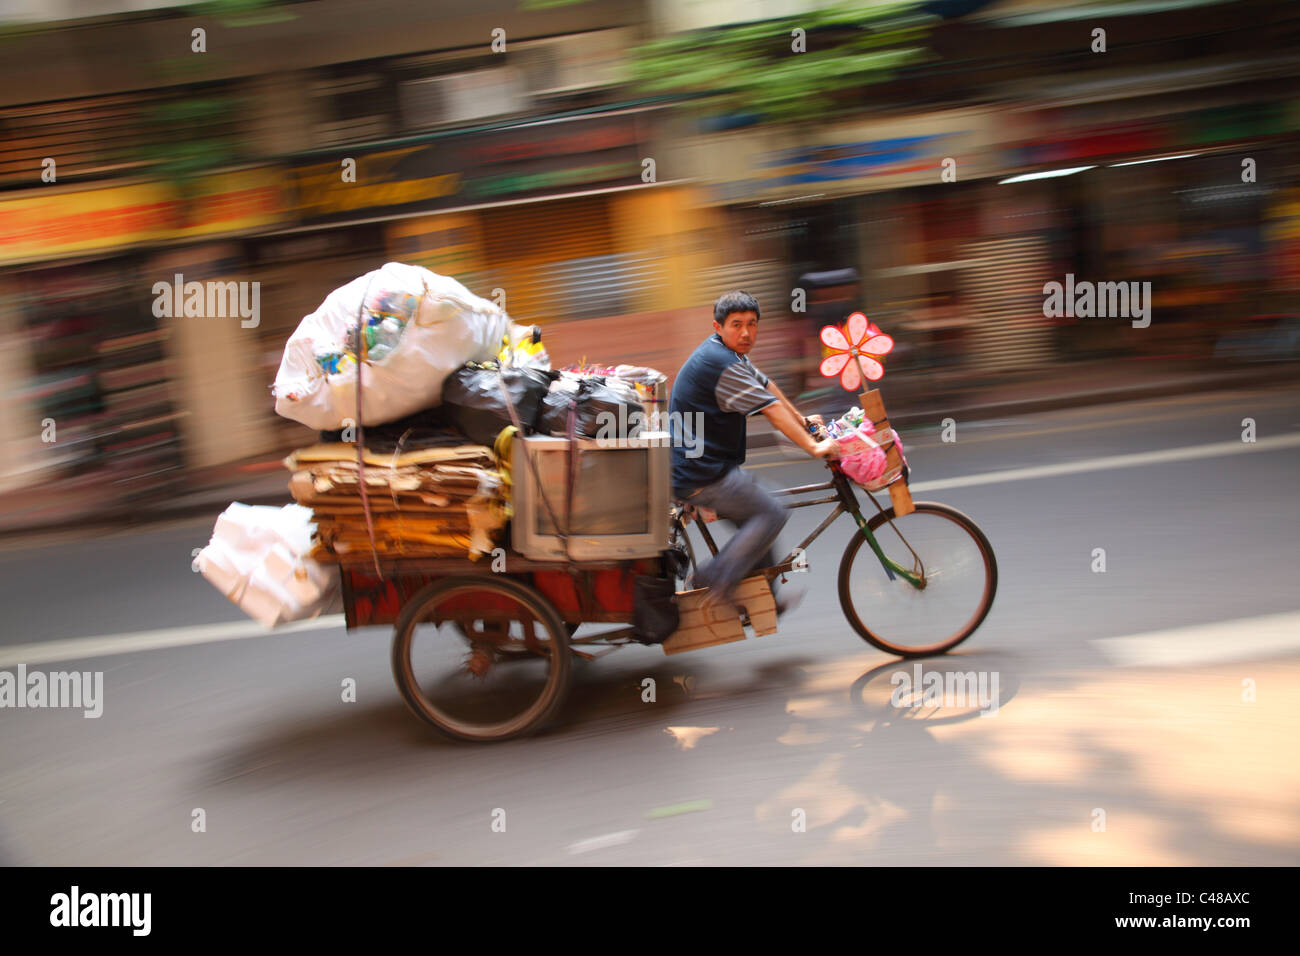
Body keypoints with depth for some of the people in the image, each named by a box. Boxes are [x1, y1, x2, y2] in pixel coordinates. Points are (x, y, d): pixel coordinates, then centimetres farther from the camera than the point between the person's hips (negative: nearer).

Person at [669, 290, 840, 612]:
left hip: (703, 463, 11)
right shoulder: (721, 363, -21)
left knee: (754, 518, 20)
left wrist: (802, 420, 30)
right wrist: (813, 447, -18)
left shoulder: (731, 353, 12)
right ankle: (715, 579, -8)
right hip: (701, 476, -11)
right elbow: (771, 409, -21)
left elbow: (766, 385, 24)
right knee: (772, 515, -9)